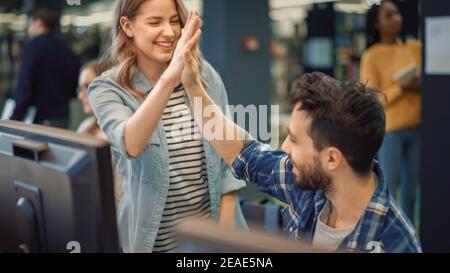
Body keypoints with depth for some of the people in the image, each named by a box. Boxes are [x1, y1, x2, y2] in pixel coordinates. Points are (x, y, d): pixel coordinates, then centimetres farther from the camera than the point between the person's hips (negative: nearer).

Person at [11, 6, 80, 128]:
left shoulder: (32, 47, -10)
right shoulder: (68, 50, 10)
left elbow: (24, 88, -15)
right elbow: (75, 87, 14)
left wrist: (15, 119, -13)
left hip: (42, 120, -7)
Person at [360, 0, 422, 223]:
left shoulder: (415, 48, 6)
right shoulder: (371, 56, -7)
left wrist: (420, 86, -9)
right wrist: (400, 87, -19)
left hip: (417, 128, 5)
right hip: (389, 130, -5)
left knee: (411, 186, 9)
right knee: (388, 186, -2)